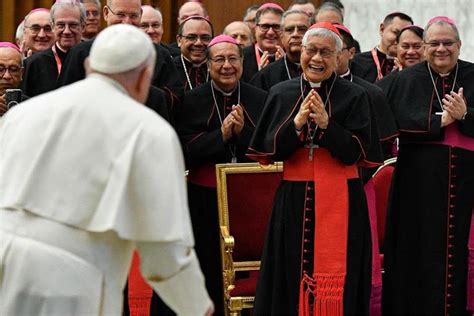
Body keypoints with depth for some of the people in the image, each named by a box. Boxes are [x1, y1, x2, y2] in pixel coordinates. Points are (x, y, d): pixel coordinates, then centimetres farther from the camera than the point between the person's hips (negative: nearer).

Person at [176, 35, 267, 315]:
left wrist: (242, 131, -14)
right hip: (206, 198, -1)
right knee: (211, 272, -1)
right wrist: (221, 134, -17)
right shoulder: (193, 100, 3)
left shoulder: (259, 99, 5)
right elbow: (185, 150, -5)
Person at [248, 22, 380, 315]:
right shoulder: (281, 93, 7)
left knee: (336, 278, -2)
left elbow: (356, 152, -7)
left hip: (340, 200, -2)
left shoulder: (354, 96, 1)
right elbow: (268, 151, 1)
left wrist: (325, 124, -19)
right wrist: (296, 123, -14)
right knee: (293, 276, 4)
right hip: (294, 199, 2)